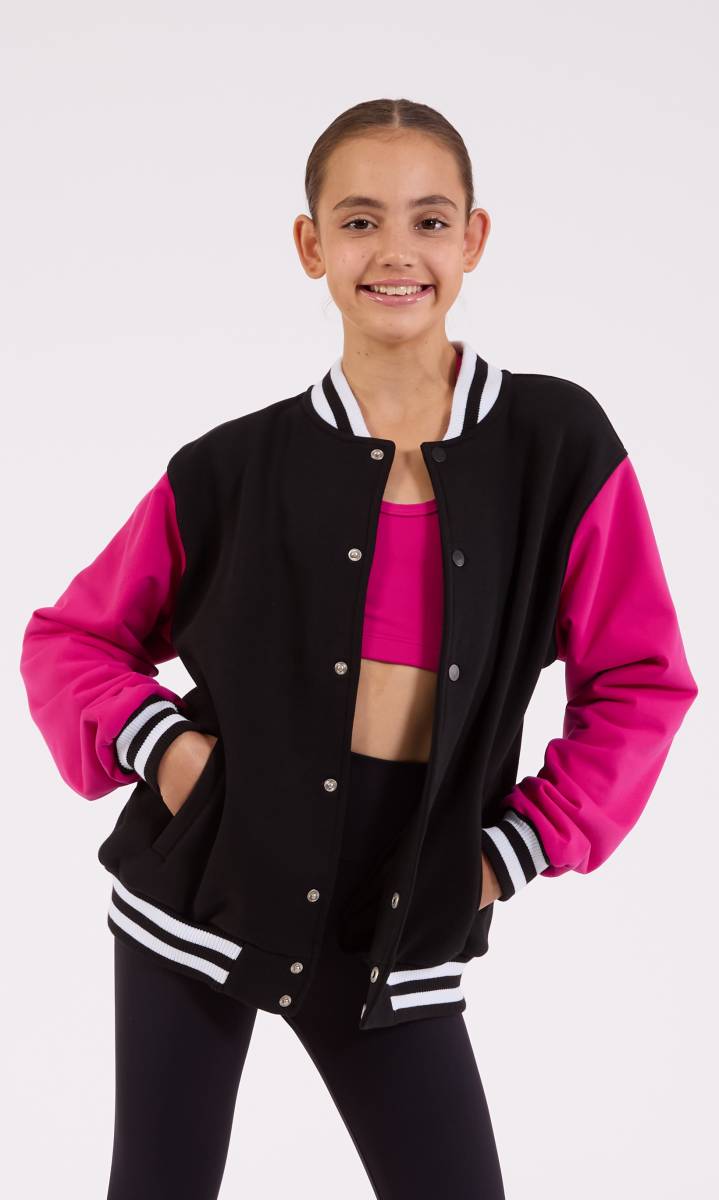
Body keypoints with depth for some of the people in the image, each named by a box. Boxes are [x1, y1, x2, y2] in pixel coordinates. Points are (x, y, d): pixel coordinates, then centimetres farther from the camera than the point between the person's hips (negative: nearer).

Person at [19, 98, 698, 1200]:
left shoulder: (559, 447, -5)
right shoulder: (235, 469, -5)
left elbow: (637, 684, 0)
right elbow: (67, 640, 5)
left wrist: (517, 851, -4)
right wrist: (162, 745, -10)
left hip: (399, 939, 0)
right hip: (202, 895, 0)